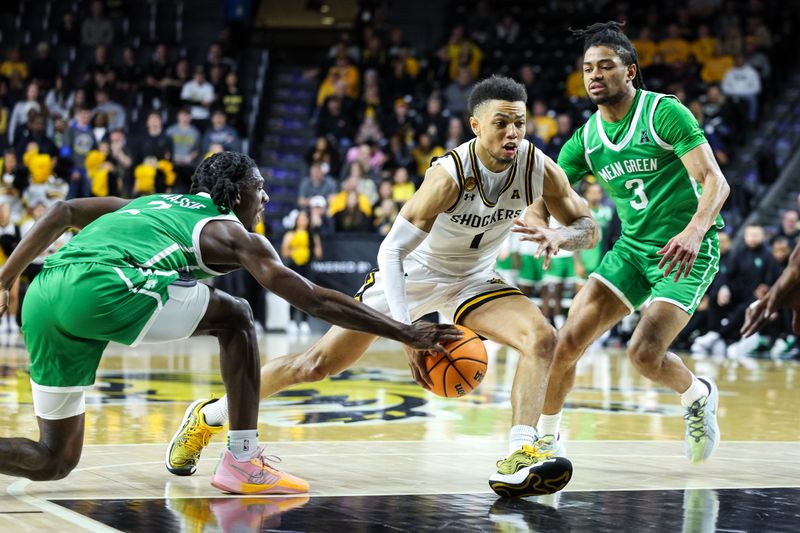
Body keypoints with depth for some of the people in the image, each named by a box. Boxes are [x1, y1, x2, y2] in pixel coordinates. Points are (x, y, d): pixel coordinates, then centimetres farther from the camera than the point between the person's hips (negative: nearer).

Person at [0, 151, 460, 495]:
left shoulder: (154, 203, 34)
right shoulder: (230, 233, 15)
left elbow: (63, 212, 26)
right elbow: (313, 300, 10)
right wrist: (406, 333, 12)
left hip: (43, 297, 7)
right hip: (102, 288, -7)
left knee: (54, 461, 16)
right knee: (236, 318, 11)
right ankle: (243, 462, 9)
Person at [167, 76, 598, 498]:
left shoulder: (538, 167, -20)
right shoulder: (450, 174, -32)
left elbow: (588, 229, -6)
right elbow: (391, 251, -31)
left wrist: (559, 237, -31)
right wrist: (406, 332, -40)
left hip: (472, 280, 4)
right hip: (411, 272, -4)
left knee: (542, 339, -22)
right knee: (317, 364, -2)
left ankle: (518, 459, -25)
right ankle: (209, 416, 16)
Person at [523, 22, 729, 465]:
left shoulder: (665, 113, -13)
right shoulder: (586, 139, 4)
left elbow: (715, 181, -20)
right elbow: (544, 195, 3)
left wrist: (694, 230, -39)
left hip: (687, 251, -5)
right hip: (632, 248, 5)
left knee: (644, 352, -20)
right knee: (568, 341, -6)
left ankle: (698, 397, 12)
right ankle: (545, 437, 14)